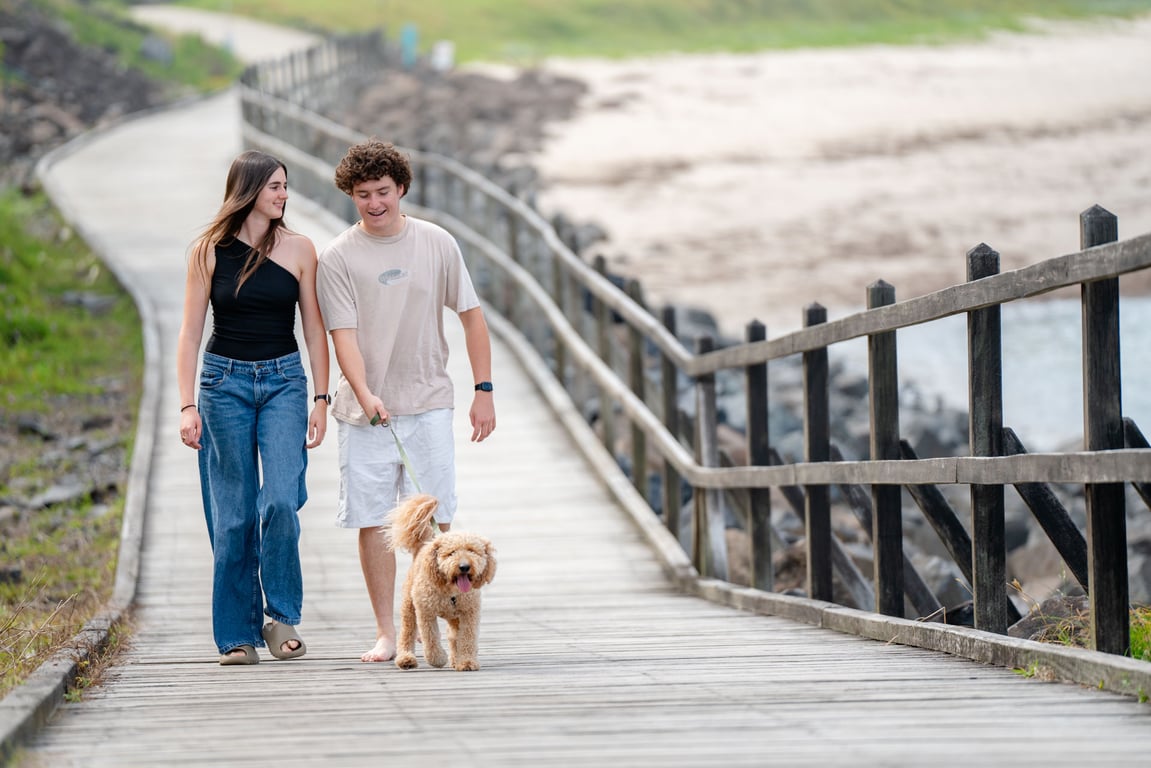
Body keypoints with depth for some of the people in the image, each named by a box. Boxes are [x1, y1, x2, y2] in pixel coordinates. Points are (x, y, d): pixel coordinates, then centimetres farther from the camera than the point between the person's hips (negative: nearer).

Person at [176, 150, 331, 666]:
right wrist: (187, 405, -7)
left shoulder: (298, 249, 3)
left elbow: (314, 329, 6)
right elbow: (191, 332, 0)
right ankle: (237, 635, 8)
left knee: (281, 501, -16)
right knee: (232, 513, 0)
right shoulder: (209, 251, 0)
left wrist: (321, 399, 1)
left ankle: (282, 616, 0)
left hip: (284, 381, 0)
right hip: (224, 381, 0)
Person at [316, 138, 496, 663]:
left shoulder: (437, 244, 4)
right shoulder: (337, 258, -2)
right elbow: (343, 336, -9)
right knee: (372, 521, 1)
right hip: (364, 411, 0)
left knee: (436, 521, -4)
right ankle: (386, 634, 9)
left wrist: (484, 392, 4)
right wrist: (364, 394, -25)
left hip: (428, 403, 0)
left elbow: (472, 317, 9)